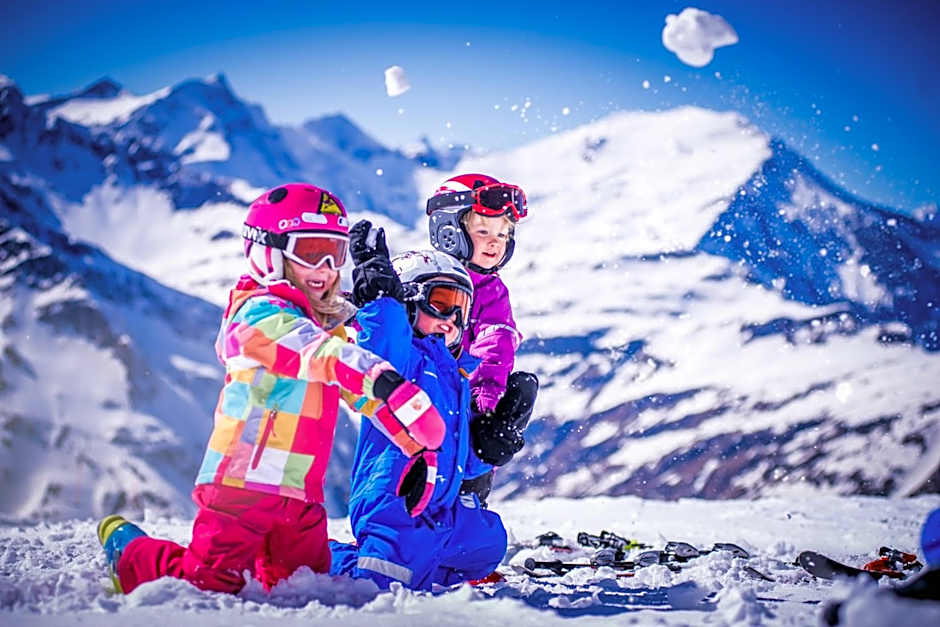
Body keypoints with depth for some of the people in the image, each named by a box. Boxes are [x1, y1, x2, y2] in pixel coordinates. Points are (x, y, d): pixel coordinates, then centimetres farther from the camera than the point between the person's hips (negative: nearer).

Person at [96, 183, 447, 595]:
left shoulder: (324, 324, 16)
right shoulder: (262, 313, -12)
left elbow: (364, 390, 14)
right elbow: (327, 357, -31)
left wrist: (417, 447, 4)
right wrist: (390, 385, -44)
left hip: (301, 498, 9)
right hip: (243, 484, -8)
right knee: (211, 588, -4)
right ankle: (129, 551, 22)